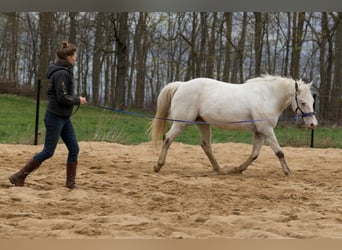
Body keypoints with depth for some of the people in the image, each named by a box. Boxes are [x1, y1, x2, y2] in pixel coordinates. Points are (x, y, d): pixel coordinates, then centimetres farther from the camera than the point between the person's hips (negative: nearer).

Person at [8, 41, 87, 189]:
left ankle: (70, 182, 11)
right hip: (55, 117, -10)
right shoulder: (61, 73, -18)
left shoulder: (65, 72, 11)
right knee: (48, 152, -5)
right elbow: (62, 97, -22)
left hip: (64, 118, 10)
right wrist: (78, 100, -9)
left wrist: (76, 99, 9)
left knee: (74, 149, 6)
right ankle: (19, 177, 3)